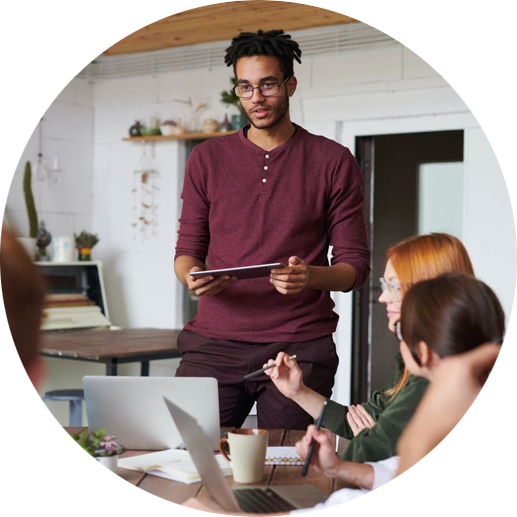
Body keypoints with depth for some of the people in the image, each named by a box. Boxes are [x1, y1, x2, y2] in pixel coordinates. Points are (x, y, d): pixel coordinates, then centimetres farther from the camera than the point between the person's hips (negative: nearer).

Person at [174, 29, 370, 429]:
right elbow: (188, 248, 14)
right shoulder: (208, 159, 12)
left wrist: (311, 276, -17)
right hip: (214, 345, 2)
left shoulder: (333, 162, 5)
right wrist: (192, 276, -9)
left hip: (300, 348, -1)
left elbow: (355, 265, 4)